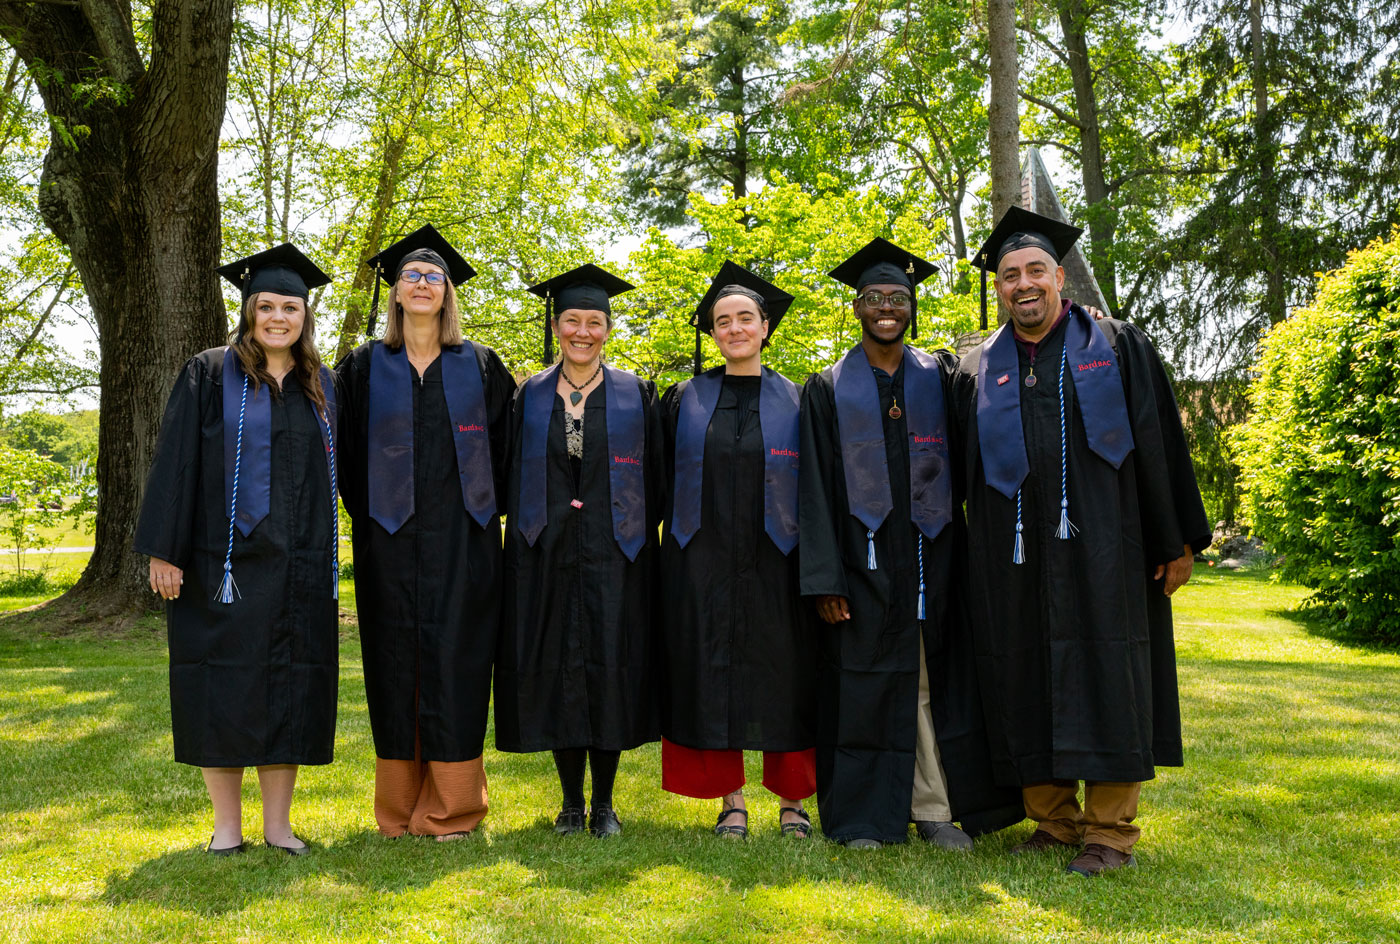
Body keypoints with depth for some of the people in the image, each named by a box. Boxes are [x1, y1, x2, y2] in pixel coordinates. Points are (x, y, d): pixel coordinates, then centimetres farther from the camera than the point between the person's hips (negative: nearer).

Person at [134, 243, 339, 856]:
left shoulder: (320, 387, 12)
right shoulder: (210, 375, 1)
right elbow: (175, 464, -4)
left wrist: (324, 561, 9)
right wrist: (164, 550, -11)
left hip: (298, 566, 3)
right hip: (224, 561, -3)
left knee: (289, 689, 5)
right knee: (224, 690, 2)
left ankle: (278, 823, 15)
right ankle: (227, 826, 13)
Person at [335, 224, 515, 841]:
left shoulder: (479, 366, 8)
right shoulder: (365, 367, 8)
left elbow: (505, 444, 10)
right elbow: (347, 449, 9)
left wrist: (485, 507, 3)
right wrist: (367, 511, 2)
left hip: (460, 537, 0)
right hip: (390, 536, 0)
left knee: (454, 658, -1)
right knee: (395, 659, 3)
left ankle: (451, 806, 8)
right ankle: (400, 807, 14)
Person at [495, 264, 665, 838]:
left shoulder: (635, 395, 5)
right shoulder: (530, 397, 9)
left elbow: (654, 479, 5)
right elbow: (513, 477, 11)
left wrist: (636, 537, -2)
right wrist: (526, 539, 2)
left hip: (613, 554, -1)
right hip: (546, 555, 2)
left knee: (611, 667, -2)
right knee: (555, 669, 3)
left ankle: (604, 803, 11)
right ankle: (571, 800, 17)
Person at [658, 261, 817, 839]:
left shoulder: (794, 401, 5)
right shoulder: (686, 400, 7)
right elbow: (666, 480, 9)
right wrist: (672, 550, -1)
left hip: (774, 563, -1)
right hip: (702, 563, 1)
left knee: (783, 679, 4)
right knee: (711, 677, 3)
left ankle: (792, 802, 17)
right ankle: (731, 803, 15)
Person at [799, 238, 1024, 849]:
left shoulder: (939, 377, 9)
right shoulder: (829, 389, 4)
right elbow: (816, 488, -1)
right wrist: (824, 580, -8)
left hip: (931, 553, 1)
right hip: (864, 560, -1)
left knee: (933, 679, 4)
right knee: (867, 681, 3)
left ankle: (935, 809, 15)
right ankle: (868, 816, 13)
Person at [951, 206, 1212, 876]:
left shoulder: (1116, 347, 5)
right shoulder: (978, 371, 11)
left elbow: (1159, 444, 3)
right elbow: (965, 471, 13)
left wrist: (1176, 541, -2)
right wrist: (976, 564, 7)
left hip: (1100, 546, -3)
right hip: (1015, 557, 3)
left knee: (1103, 671, -2)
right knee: (1028, 677, 6)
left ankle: (1110, 831, 7)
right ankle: (1054, 820, 19)